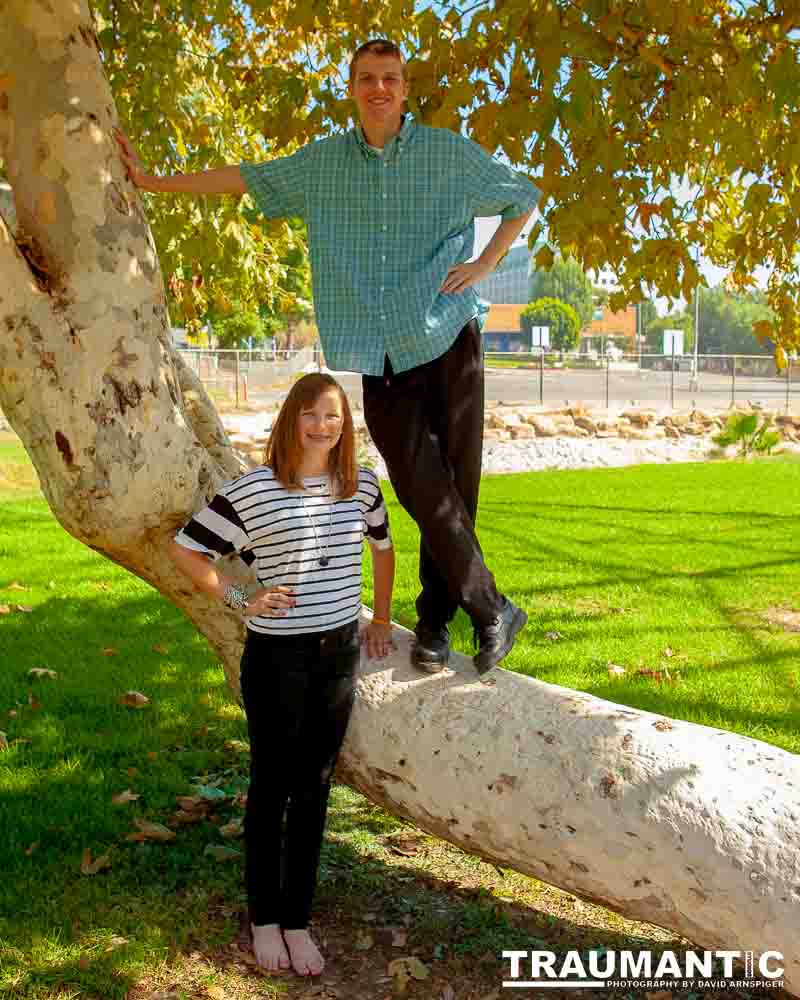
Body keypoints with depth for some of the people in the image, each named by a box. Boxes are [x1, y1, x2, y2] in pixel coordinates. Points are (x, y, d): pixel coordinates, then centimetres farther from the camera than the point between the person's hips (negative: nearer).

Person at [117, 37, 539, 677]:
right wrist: (153, 181, 21)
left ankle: (435, 621, 13)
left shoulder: (450, 154, 3)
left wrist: (484, 264, 2)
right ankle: (492, 612, 4)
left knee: (452, 488, -2)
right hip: (381, 359, 2)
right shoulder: (323, 162, 11)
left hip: (448, 343, -1)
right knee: (422, 489, -8)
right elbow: (248, 178, 20)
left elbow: (524, 198, 15)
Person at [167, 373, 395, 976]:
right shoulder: (253, 490, -12)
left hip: (340, 652, 4)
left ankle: (298, 921, 25)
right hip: (277, 658, -4)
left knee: (313, 789, 12)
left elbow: (383, 547, 20)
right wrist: (239, 599, -10)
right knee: (271, 788, 9)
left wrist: (381, 621, 20)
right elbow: (184, 549, -5)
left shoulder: (361, 487, 2)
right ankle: (264, 918, 27)